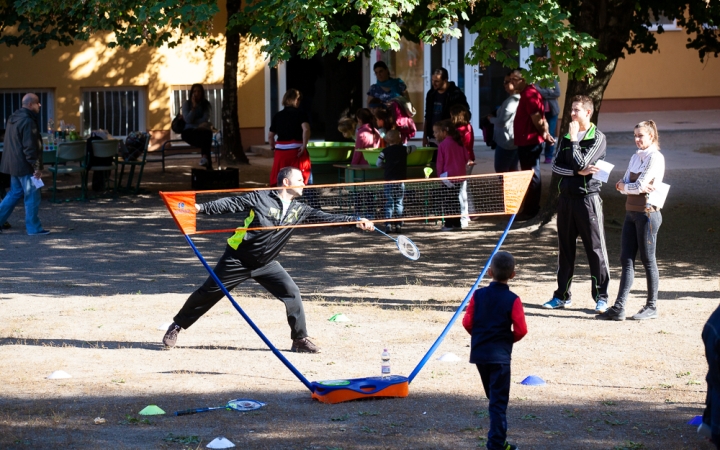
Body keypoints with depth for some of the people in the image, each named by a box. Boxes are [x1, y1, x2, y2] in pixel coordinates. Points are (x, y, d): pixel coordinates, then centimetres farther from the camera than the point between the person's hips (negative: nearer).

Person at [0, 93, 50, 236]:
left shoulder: (13, 119, 13)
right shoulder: (28, 122, -19)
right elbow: (30, 147, -22)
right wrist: (37, 167, -18)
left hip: (13, 164, 9)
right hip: (25, 166, -9)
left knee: (14, 194, 18)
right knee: (32, 196, -1)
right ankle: (33, 228, 3)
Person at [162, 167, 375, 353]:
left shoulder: (299, 210, 0)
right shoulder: (261, 198, -14)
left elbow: (325, 217, -3)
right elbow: (230, 204, -13)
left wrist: (356, 221, -11)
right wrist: (201, 208, -21)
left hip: (266, 264, 5)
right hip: (238, 260, -5)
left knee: (292, 293, -9)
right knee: (209, 292, 2)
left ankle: (300, 340, 0)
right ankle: (176, 326, 17)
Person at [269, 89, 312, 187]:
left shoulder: (277, 116, 9)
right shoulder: (300, 114, -3)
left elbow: (270, 136, 9)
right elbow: (306, 129, -21)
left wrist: (273, 148, 21)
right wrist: (304, 146, -15)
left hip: (280, 151, 4)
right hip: (296, 150, -4)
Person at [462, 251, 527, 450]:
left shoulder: (478, 295, -2)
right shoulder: (512, 300, -10)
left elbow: (467, 323, -1)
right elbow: (521, 330, -12)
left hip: (479, 352, 4)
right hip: (500, 355, -4)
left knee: (494, 397, 19)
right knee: (499, 400, -1)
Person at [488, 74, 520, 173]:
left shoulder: (511, 101, -21)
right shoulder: (518, 99, 9)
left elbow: (502, 121, -21)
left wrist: (491, 119, -3)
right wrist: (494, 118, 10)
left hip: (506, 142, -10)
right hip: (514, 141, 10)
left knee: (501, 171, -1)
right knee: (512, 171, 14)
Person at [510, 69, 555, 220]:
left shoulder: (529, 94, -18)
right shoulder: (526, 93, 16)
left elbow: (537, 118, -22)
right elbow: (539, 117, 17)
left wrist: (543, 133, -9)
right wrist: (545, 133, 7)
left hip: (530, 142, -11)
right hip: (527, 142, 11)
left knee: (531, 176, -5)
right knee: (531, 175, 15)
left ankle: (530, 210, -1)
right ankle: (530, 209, 23)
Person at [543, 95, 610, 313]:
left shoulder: (597, 138, -5)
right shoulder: (566, 137, 12)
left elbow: (581, 163, -16)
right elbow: (556, 166, 3)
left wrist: (574, 139, -8)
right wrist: (578, 172, -11)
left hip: (588, 197, -6)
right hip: (566, 196, 6)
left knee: (595, 248, -4)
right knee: (565, 248, 10)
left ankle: (601, 297, 0)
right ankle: (562, 295, 18)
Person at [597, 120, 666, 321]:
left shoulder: (655, 158, -9)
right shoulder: (635, 157, 15)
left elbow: (640, 186, -16)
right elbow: (623, 185, 9)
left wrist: (623, 185, 1)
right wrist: (633, 187, -12)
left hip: (647, 213, -8)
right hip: (631, 212, 8)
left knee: (648, 260, 1)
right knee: (627, 260, 3)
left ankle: (652, 306, 11)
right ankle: (619, 308, 1)